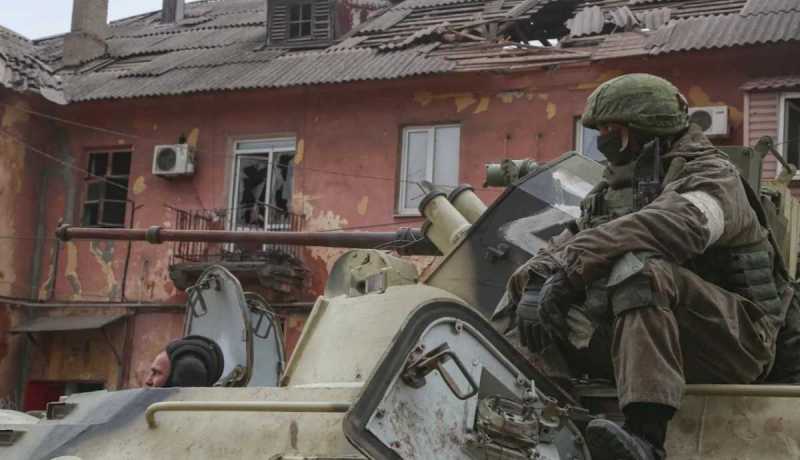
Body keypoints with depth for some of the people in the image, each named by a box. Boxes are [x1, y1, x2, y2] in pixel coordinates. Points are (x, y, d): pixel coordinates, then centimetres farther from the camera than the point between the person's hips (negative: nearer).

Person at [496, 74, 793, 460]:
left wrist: (573, 268, -36)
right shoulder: (614, 188, 19)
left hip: (732, 338, -7)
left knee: (642, 268, -36)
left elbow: (676, 223, -30)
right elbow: (567, 245, 6)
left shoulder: (710, 174, -6)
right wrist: (535, 284, -17)